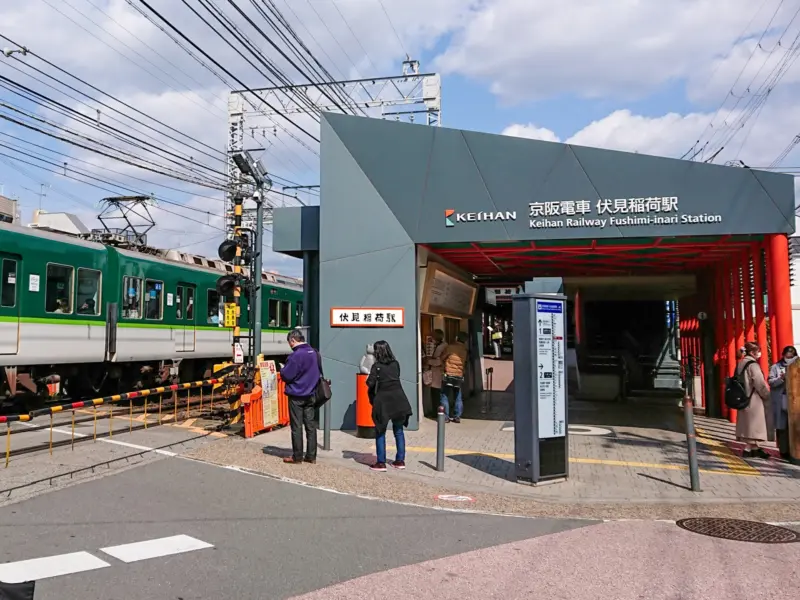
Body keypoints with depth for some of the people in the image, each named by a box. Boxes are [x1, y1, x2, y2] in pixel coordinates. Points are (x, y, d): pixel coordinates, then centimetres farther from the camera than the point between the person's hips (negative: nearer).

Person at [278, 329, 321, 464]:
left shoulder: (296, 355, -18)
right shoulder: (314, 353, 6)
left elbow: (286, 376, -16)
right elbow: (318, 373, 16)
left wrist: (282, 369, 3)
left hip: (296, 396, -7)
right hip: (310, 395, 7)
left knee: (296, 426, 1)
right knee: (310, 425, 9)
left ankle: (297, 457, 7)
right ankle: (311, 456, 14)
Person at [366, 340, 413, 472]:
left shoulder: (377, 366, -8)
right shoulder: (395, 364, 4)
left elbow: (370, 383, -11)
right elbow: (397, 377, 10)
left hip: (383, 401, -4)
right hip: (398, 399, 4)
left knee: (380, 432, 5)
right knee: (399, 431, 13)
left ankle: (381, 463, 4)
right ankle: (400, 460, 17)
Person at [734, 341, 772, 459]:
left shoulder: (741, 364, 11)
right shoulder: (753, 365, -16)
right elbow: (760, 384, -17)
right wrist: (767, 396, -3)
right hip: (754, 399, -8)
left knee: (750, 424, 12)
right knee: (754, 424, -2)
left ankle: (754, 448, 19)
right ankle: (749, 449, -2)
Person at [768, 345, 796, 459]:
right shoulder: (775, 367, 7)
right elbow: (771, 382, -2)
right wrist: (781, 378, -18)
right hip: (781, 401, -2)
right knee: (782, 426, -2)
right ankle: (784, 450, 3)